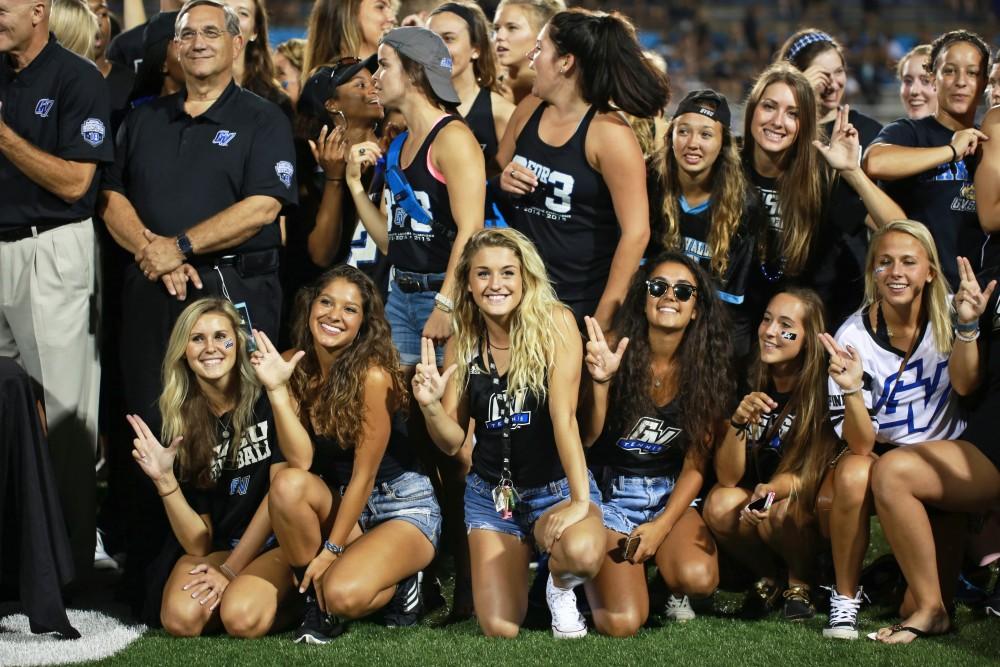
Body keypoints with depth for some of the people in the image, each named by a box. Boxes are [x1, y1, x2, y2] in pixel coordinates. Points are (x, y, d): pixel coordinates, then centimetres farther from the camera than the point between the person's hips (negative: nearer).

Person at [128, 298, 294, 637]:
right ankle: (234, 593, 4)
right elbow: (197, 544, 0)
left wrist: (231, 569, -13)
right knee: (181, 619, -27)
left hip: (276, 542, -3)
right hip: (219, 547, 3)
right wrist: (164, 480, -16)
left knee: (242, 618, -32)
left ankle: (288, 603, 1)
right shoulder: (180, 425, 3)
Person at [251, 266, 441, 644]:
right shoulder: (295, 366, -6)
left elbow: (364, 475, -17)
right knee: (288, 484, -27)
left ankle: (398, 584, 5)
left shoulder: (373, 375, -21)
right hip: (340, 504, 5)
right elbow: (300, 461, -15)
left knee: (342, 594, -30)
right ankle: (316, 599, -8)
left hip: (403, 505, -5)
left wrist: (331, 550, -17)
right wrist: (276, 388, -25)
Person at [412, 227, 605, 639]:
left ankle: (561, 585, 2)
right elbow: (452, 442, 2)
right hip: (490, 494, 3)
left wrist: (581, 500, -28)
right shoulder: (462, 345, -1)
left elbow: (564, 416, -20)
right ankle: (515, 565, 26)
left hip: (556, 488, -3)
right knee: (500, 630, -11)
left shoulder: (554, 324, -14)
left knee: (582, 552, -38)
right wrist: (430, 405, -19)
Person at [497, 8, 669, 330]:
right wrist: (502, 183, -4)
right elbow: (492, 176, 20)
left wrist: (604, 317, -17)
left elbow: (636, 233, -17)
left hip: (581, 303, -6)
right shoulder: (528, 110, 3)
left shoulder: (608, 132, -15)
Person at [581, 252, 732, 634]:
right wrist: (600, 379, -30)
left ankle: (673, 587, 9)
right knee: (621, 624, -19)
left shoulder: (706, 367, -4)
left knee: (698, 578, -30)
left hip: (672, 495, 2)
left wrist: (662, 525, -15)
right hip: (611, 491, -2)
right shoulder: (615, 348, -11)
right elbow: (586, 437, -12)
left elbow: (696, 464, -2)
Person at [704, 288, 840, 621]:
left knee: (780, 511, -34)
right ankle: (767, 579, 0)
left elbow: (816, 473, -16)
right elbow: (728, 477, -13)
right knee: (719, 505, -29)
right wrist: (738, 422, -32)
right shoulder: (748, 384, -10)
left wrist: (773, 489, -38)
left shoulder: (824, 388, -19)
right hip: (752, 496, 3)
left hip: (811, 511, -3)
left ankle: (801, 585, -3)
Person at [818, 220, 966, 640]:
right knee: (852, 476, -34)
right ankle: (845, 598, -15)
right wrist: (852, 389, -38)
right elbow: (860, 444, -19)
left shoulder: (947, 314, -9)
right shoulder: (854, 337, -17)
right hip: (878, 452, -1)